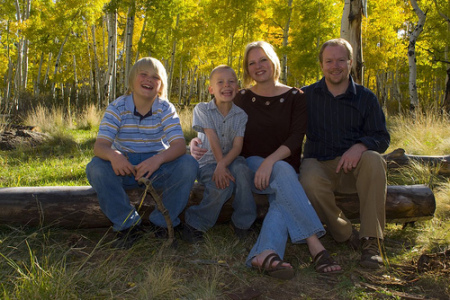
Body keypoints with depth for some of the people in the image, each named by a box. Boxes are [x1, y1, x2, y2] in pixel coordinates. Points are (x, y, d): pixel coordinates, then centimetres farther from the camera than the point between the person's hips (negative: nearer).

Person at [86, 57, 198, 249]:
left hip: (158, 169, 0)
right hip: (125, 168, 0)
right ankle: (128, 225, -12)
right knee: (95, 168, -28)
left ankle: (162, 222, -9)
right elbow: (100, 145, -16)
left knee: (188, 165, -27)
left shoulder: (166, 109, -4)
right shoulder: (117, 107, -5)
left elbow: (179, 145, -17)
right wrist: (113, 155, -42)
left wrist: (158, 159, -40)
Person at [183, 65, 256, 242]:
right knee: (222, 185, -33)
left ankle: (242, 222, -19)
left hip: (232, 160, 2)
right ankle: (196, 224, -11)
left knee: (240, 169, -34)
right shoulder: (202, 109, 0)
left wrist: (223, 164, -27)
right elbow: (213, 139, -13)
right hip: (208, 162, -2)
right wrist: (220, 166, -23)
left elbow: (237, 146, -9)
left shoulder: (241, 115, 4)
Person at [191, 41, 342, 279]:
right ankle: (315, 245, -41)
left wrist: (269, 161, -25)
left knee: (283, 196, -35)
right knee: (283, 171, -34)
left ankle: (265, 254, -53)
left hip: (286, 168, 1)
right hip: (251, 165, -1)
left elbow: (296, 138, -8)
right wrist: (197, 144, -9)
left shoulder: (294, 97, 4)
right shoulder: (243, 98, 8)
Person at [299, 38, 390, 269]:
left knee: (373, 160, -33)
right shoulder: (307, 95, 8)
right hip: (318, 163, -1)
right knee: (310, 180, -36)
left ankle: (371, 241, -28)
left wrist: (360, 146, -21)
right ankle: (345, 234, -14)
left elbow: (382, 138, 1)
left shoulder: (365, 98, 8)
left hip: (352, 166, 1)